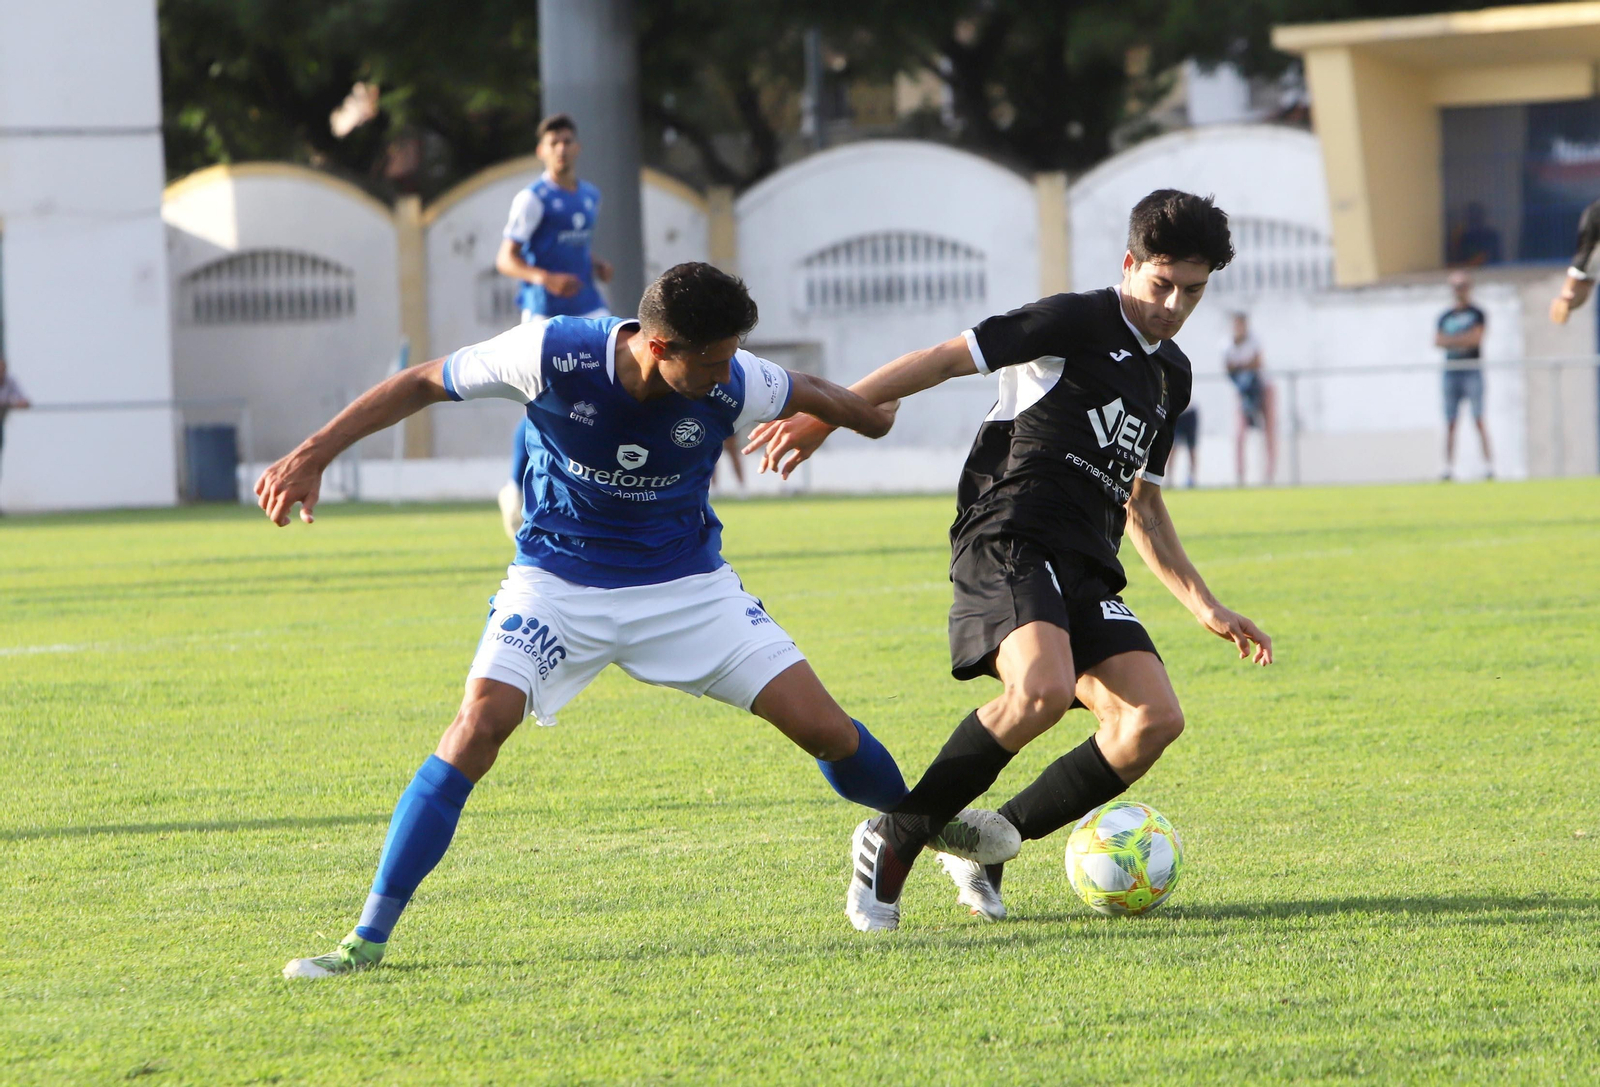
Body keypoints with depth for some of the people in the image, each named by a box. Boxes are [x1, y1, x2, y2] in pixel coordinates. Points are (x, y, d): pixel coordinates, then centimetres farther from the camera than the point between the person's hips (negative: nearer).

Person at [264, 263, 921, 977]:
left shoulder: (732, 385, -19)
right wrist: (313, 455, -15)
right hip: (558, 579, -2)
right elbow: (423, 383, -12)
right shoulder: (554, 355, -25)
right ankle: (369, 938, -19)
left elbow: (814, 397, 4)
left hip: (688, 583, 2)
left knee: (824, 728, -7)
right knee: (481, 722, -24)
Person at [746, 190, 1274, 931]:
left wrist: (1204, 606, 27)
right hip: (1010, 543, -8)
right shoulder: (1077, 323, -1)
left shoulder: (1171, 375, 23)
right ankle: (893, 839, -15)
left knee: (1154, 718, -14)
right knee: (1043, 689, -33)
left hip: (1086, 571, 8)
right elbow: (948, 358, -5)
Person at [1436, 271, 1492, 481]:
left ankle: (1489, 464, -10)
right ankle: (1448, 466, 0)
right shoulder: (1445, 316, 15)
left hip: (1472, 369, -4)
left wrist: (1450, 340, -4)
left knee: (1479, 418, -8)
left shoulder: (1477, 314, 3)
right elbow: (1438, 341, 5)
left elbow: (1476, 338, -9)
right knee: (1450, 422, 0)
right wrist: (1462, 340, -9)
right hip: (1451, 369, 4)